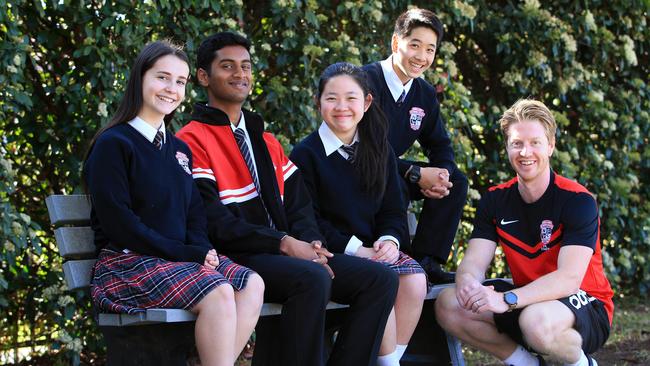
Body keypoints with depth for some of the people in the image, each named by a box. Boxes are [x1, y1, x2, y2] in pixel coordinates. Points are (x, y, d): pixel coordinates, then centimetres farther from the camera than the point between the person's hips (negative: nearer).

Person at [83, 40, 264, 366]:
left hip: (182, 257, 7)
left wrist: (201, 249, -5)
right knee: (217, 292, -30)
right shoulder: (113, 144, -5)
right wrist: (185, 253, -15)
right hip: (128, 262, -7)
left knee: (252, 284, -19)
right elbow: (118, 221, -13)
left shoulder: (180, 149, 19)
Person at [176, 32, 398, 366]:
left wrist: (311, 243, -6)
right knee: (312, 278, -35)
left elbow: (298, 206, 17)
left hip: (291, 252, 8)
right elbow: (213, 222, -12)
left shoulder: (267, 143, 25)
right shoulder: (192, 141, -1)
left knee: (380, 278, -10)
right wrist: (283, 243, -17)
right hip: (236, 259, -7)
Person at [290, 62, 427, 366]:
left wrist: (389, 239, -10)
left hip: (373, 248, 5)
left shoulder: (379, 150, 13)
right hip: (331, 255, -5)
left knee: (415, 279, -24)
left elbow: (394, 210, 13)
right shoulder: (305, 154, -2)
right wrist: (354, 249, -17)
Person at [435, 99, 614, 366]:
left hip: (588, 308, -5)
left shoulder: (578, 201, -16)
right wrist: (468, 283, -34)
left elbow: (569, 278, -26)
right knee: (448, 305, -15)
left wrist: (506, 299, -39)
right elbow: (474, 262, -7)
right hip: (527, 300, 6)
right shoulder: (495, 200, 1)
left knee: (536, 320, -39)